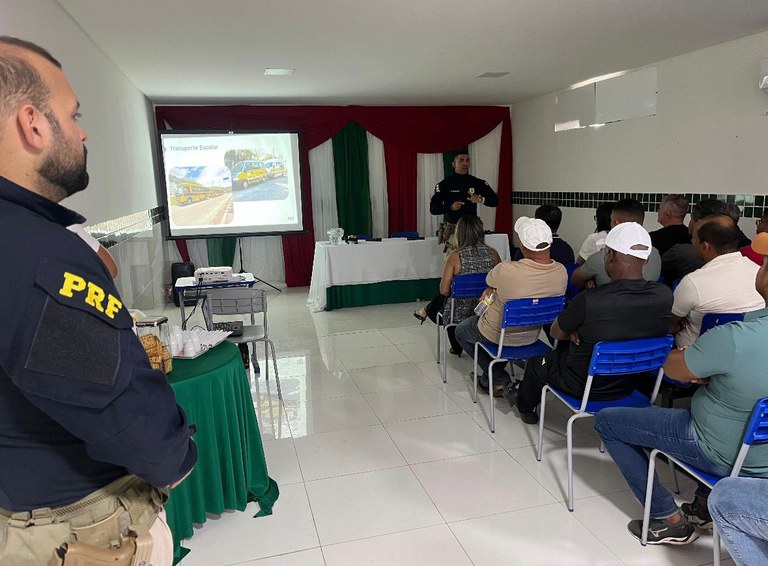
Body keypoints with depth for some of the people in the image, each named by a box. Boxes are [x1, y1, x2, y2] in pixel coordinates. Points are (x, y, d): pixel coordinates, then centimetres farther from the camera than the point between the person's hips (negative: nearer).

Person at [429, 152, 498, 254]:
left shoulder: (478, 183, 9)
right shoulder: (445, 184, 2)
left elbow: (495, 201, 9)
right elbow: (433, 208, -1)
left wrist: (481, 199, -11)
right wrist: (450, 207, -18)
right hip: (452, 231, -2)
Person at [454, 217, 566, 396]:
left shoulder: (506, 270, -36)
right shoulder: (561, 272, -19)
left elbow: (488, 280, -12)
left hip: (498, 336, -5)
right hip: (531, 337, 5)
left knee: (460, 331, 25)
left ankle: (499, 379, 19)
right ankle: (491, 377, 36)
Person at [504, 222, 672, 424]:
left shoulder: (588, 301, -34)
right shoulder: (665, 296, -19)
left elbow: (556, 333, -14)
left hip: (585, 386, -5)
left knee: (536, 362, 25)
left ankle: (525, 406, 55)